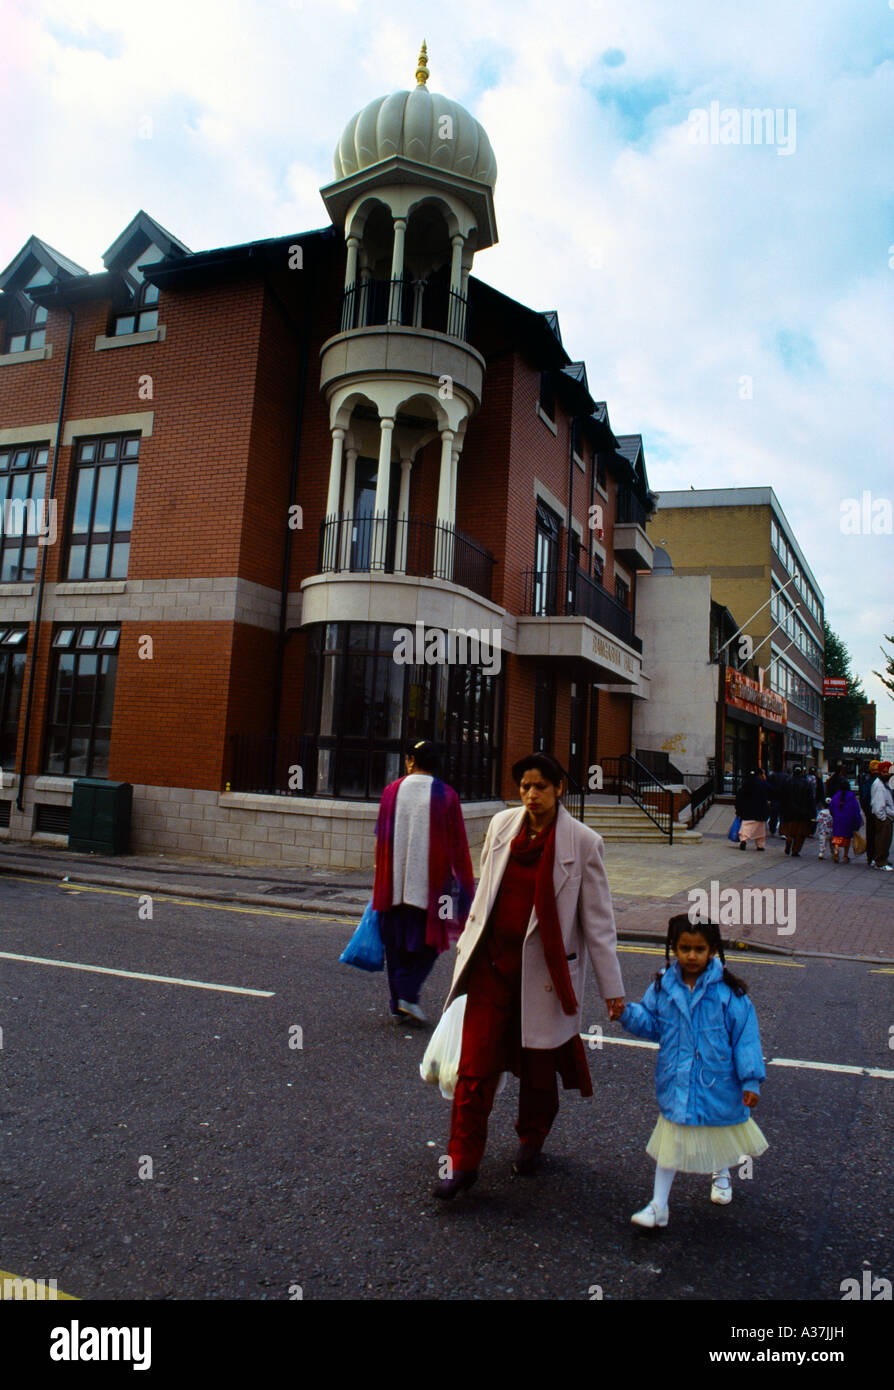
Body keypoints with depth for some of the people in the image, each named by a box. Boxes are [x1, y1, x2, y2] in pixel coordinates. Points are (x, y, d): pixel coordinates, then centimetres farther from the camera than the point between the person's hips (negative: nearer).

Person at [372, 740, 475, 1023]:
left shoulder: (392, 791, 0)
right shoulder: (446, 795, -6)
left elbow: (380, 838, 5)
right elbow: (457, 844, -5)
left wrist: (381, 880, 14)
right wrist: (461, 880, 5)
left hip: (395, 883, 2)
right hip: (430, 883, -2)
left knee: (396, 943, 13)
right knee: (428, 940, 11)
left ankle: (398, 1004, 16)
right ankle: (408, 993, -3)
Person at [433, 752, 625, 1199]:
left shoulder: (582, 842, -10)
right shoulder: (501, 825, 1)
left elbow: (598, 919, -5)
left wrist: (612, 988, -3)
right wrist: (468, 939, 21)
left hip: (544, 969, -2)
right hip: (492, 960, 2)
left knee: (538, 1066, 14)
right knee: (475, 1065, 1)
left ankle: (530, 1142, 41)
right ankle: (462, 1162, 15)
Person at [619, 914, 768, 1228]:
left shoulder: (728, 991, -17)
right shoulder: (663, 986, -9)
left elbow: (745, 1035, -12)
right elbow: (651, 1023, 0)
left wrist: (751, 1080, -11)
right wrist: (627, 1013, -19)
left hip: (717, 1082, -1)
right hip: (677, 1081, 1)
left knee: (721, 1129, 24)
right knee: (671, 1138, 6)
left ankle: (721, 1173, 57)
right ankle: (658, 1207, 19)